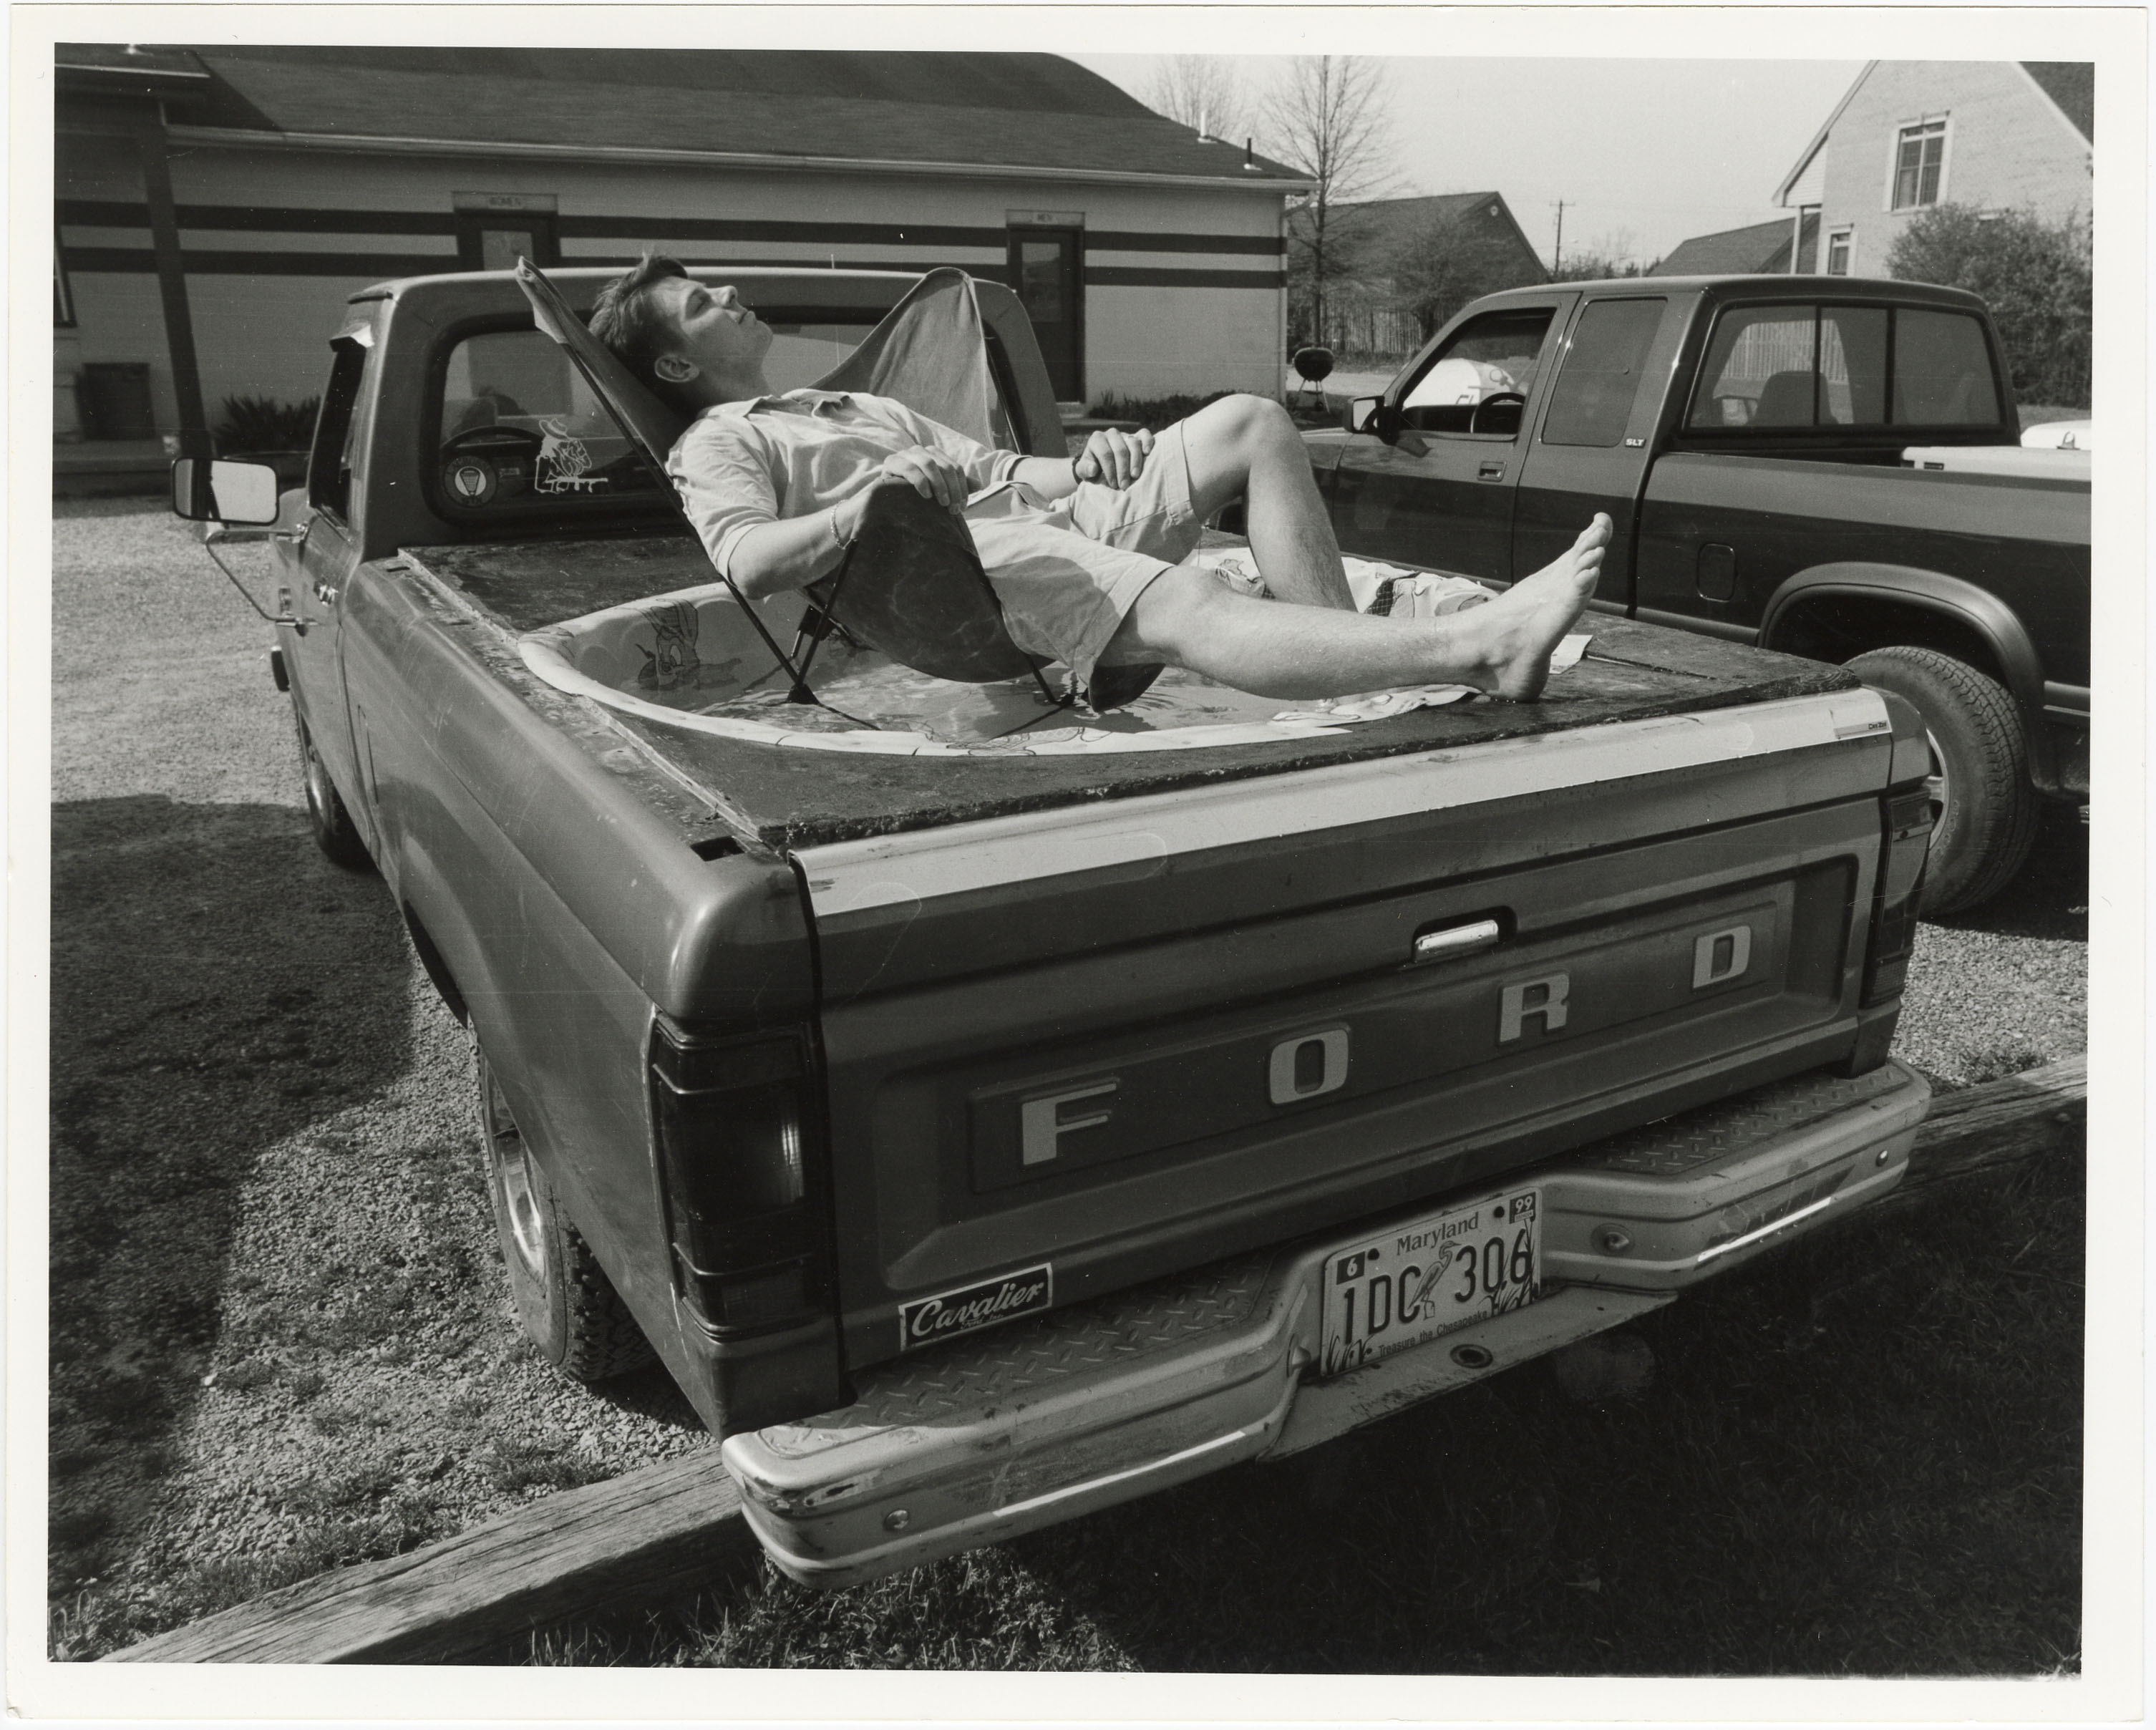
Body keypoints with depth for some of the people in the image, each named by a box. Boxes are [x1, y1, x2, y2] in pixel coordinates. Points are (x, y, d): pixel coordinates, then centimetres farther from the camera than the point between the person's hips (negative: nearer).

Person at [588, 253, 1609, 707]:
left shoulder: (854, 404, 38)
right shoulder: (717, 446, 12)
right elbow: (748, 562, -10)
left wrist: (1081, 466, 10)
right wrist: (870, 502, -23)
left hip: (1060, 511, 9)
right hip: (968, 560, -9)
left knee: (1253, 424, -6)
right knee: (1192, 608, -34)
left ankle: (1346, 657, -22)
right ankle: (1473, 649, -48)